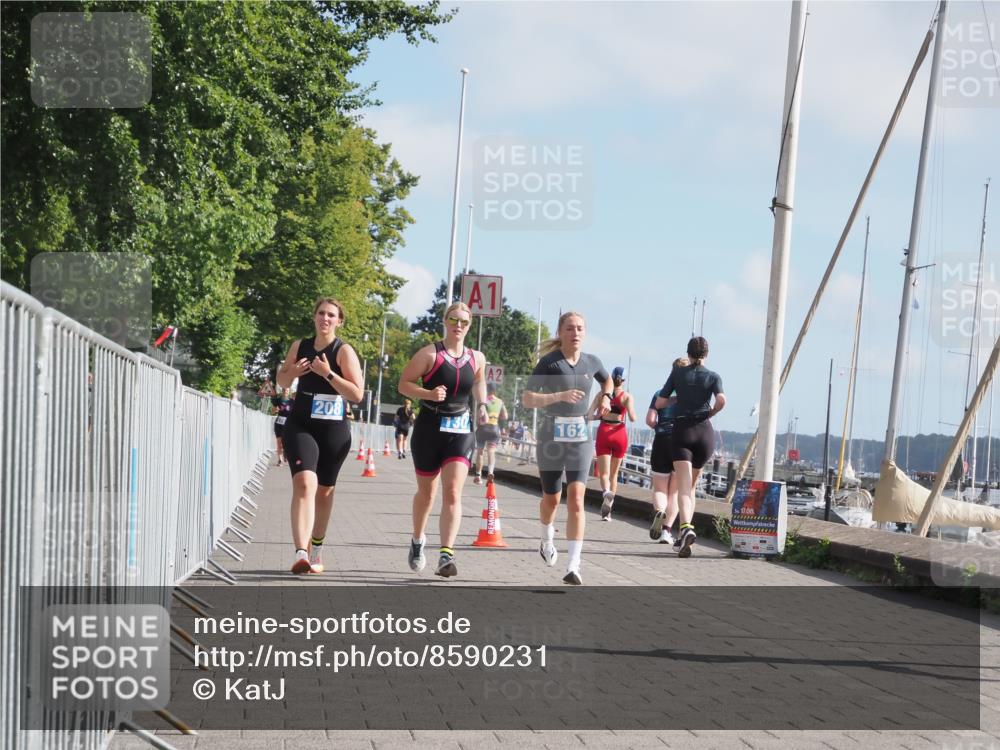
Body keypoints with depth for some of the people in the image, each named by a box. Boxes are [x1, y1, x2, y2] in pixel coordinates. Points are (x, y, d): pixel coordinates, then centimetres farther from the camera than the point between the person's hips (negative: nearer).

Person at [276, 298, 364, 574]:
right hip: (300, 426, 1)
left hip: (333, 430, -1)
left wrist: (328, 373, -21)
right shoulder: (300, 346, 7)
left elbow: (356, 394, -12)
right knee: (304, 484, -19)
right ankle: (301, 554, -30)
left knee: (324, 490, 13)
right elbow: (281, 381, 19)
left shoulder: (344, 351, -4)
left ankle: (316, 550, 33)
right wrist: (293, 372, -3)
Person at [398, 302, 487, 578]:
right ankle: (417, 541, 38)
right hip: (429, 428, -2)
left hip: (461, 430, 2)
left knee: (453, 492, -14)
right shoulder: (430, 354, -6)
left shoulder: (476, 359, 6)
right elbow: (404, 383, -5)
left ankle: (446, 554, -21)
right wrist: (429, 393, -21)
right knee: (426, 492, 12)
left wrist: (482, 405, 9)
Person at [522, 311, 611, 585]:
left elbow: (607, 379, 27)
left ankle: (573, 566, -18)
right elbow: (528, 400, -15)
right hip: (552, 435, -1)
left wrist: (605, 396, 7)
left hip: (580, 436, 2)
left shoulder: (591, 362, 4)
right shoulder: (549, 362, -9)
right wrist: (560, 395, -27)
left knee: (576, 498, -14)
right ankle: (547, 540, 46)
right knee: (551, 498, 13)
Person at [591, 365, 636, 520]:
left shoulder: (601, 394, 2)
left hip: (604, 432, 0)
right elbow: (632, 418, -12)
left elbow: (590, 415, -4)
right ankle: (607, 511, 13)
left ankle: (607, 492, -38)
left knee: (604, 473, -3)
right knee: (614, 473, 14)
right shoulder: (627, 396, -3)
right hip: (619, 433, 0)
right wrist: (632, 410, 9)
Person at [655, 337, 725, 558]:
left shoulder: (678, 373, 5)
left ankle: (686, 528, -38)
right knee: (691, 486, 17)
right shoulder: (713, 377, 4)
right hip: (705, 432, 2)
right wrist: (711, 412, 5)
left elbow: (659, 403, 5)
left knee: (683, 488, -14)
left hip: (681, 431, -2)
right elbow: (721, 400, -14)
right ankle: (683, 536, 17)